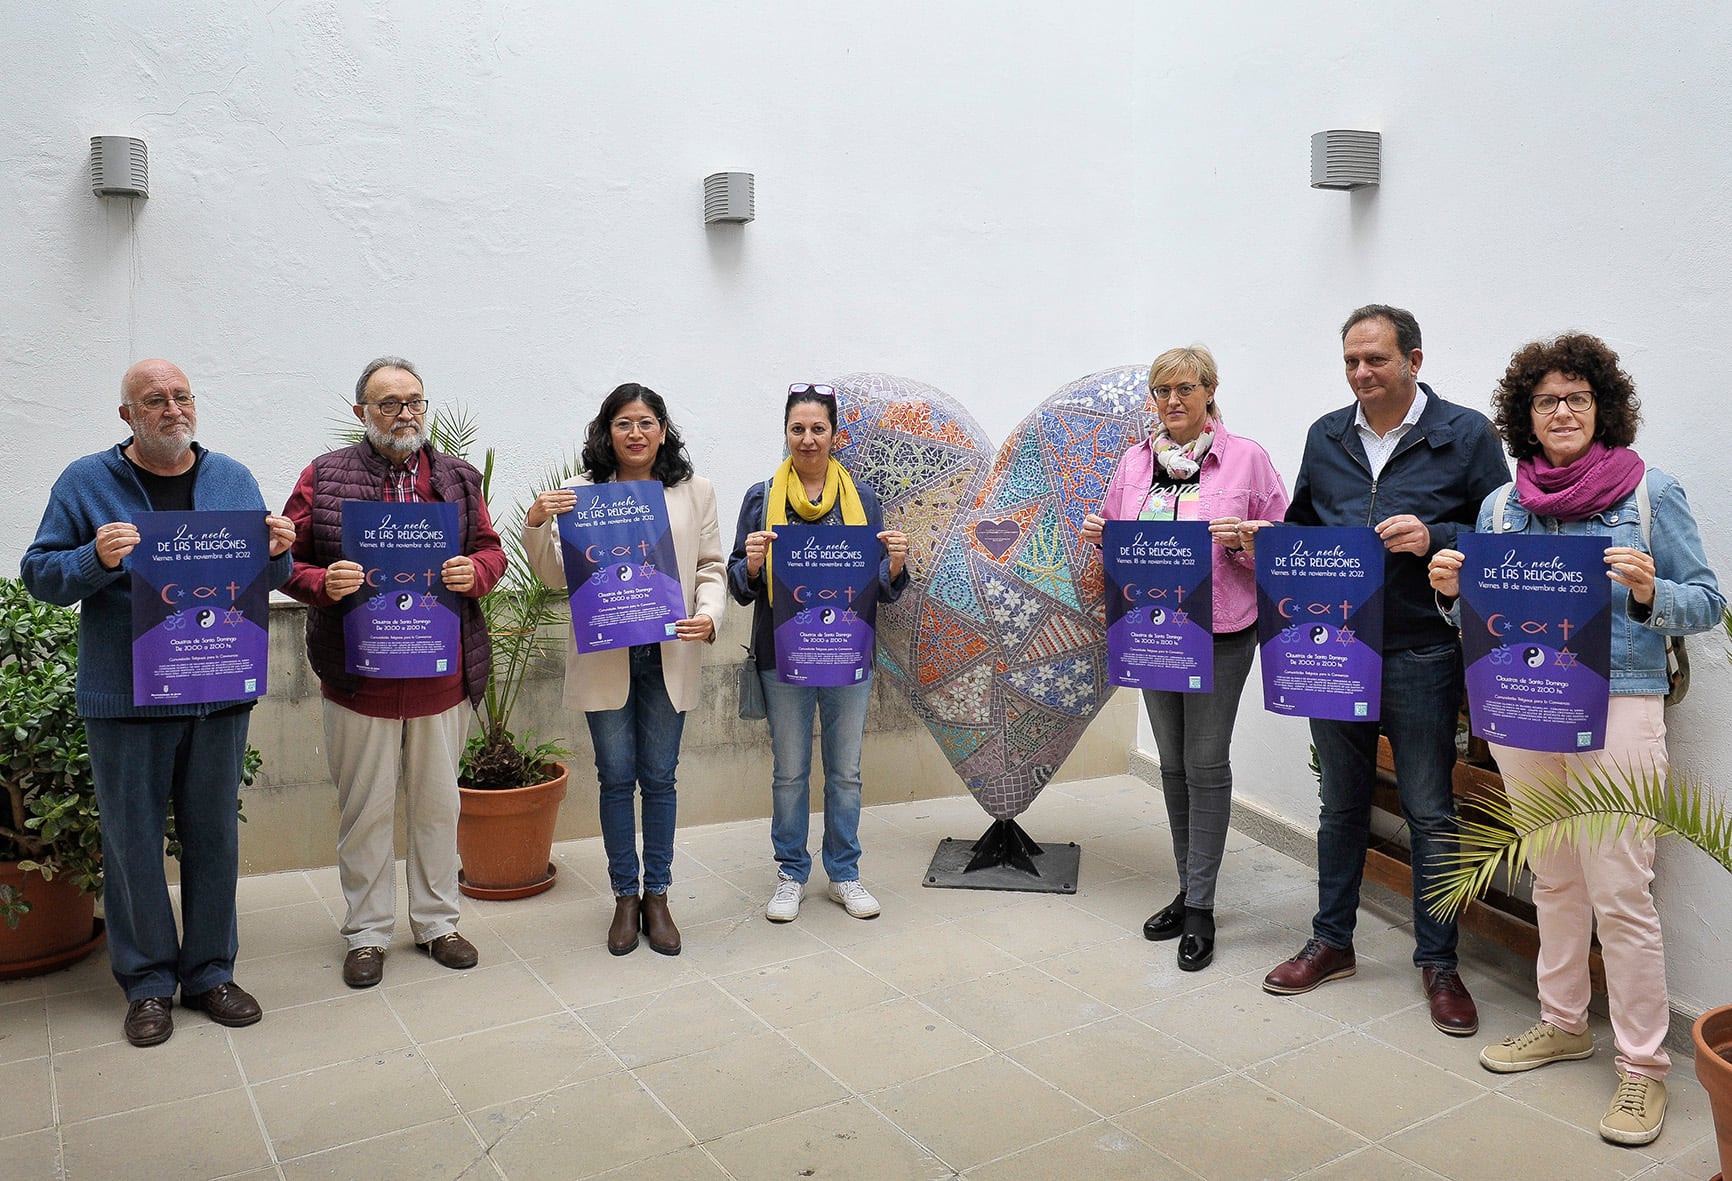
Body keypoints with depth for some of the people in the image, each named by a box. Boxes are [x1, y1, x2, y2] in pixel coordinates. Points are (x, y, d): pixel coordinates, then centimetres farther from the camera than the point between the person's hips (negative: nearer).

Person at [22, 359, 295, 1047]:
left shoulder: (234, 480, 9)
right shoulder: (85, 482, 1)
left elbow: (269, 579, 12)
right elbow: (40, 576, 0)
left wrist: (277, 553, -10)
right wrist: (96, 559, -20)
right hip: (126, 698, -2)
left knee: (214, 836, 9)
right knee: (133, 842, 5)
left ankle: (211, 972, 23)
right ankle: (148, 982, 21)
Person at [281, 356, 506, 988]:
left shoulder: (458, 479, 7)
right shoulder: (324, 477, 0)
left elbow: (491, 550, 12)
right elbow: (288, 561, 1)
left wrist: (474, 572, -10)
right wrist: (322, 582, -19)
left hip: (443, 676, 2)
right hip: (359, 679, -2)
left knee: (438, 804, 13)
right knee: (365, 810, 9)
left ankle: (436, 922, 29)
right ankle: (367, 932, 25)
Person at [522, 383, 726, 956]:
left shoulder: (695, 491, 3)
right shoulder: (579, 493, 1)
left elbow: (711, 568, 3)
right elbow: (555, 575, 2)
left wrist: (709, 617, -15)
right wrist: (536, 523, -15)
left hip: (668, 656, 1)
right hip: (604, 657, 0)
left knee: (659, 777, 9)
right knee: (616, 776, 9)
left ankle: (656, 896, 24)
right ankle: (625, 897, 24)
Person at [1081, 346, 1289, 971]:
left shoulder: (1245, 457, -4)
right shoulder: (1134, 462, 9)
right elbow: (1117, 539, 18)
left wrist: (1246, 539, -21)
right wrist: (1098, 535, -3)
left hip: (1220, 632, -5)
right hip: (1152, 630, 5)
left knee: (1206, 763, -1)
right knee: (1173, 762, 13)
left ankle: (1200, 908, 10)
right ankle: (1189, 889, 27)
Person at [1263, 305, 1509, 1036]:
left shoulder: (1465, 435, -3)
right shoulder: (1326, 436, 9)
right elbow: (1301, 524, 18)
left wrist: (1436, 539, -20)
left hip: (1420, 653, -4)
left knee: (1429, 812, 6)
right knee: (1342, 803, 15)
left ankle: (1438, 962, 21)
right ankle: (1331, 941, 29)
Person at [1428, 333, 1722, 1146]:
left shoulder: (1651, 491, 0)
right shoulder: (1501, 505, 10)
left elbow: (1707, 603, 0)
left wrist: (1651, 594, -20)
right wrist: (1450, 589, -6)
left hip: (1616, 707, -4)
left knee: (1618, 891, -4)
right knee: (1553, 880, 15)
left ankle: (1642, 1064, 11)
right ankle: (1563, 1024, 30)